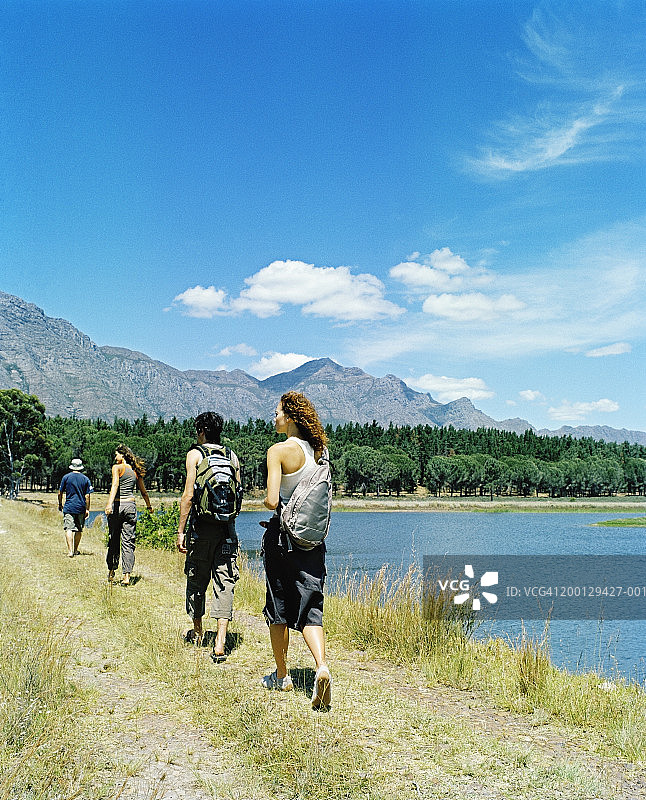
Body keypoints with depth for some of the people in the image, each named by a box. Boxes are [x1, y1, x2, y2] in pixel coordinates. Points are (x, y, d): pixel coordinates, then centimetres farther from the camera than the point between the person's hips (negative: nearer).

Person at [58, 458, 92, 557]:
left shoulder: (66, 477, 0)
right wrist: (87, 509, 4)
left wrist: (60, 504, 18)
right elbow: (87, 496, -1)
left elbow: (60, 493, 3)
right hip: (81, 508, 2)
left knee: (69, 529, -6)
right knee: (79, 530, 13)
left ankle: (70, 551, -17)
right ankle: (75, 550, 22)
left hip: (69, 507, -2)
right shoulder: (86, 479, 2)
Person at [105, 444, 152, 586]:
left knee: (113, 540, 11)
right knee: (128, 542, 2)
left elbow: (115, 485, -20)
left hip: (117, 505, -3)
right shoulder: (135, 471, 11)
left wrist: (109, 503, -31)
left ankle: (111, 571, 22)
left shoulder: (117, 467, -3)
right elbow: (143, 491, 20)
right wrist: (149, 506, 34)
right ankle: (126, 575, -4)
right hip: (130, 506, 3)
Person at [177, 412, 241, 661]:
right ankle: (220, 643, -5)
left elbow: (188, 495, -10)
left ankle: (197, 632, 32)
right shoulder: (232, 456, 8)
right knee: (225, 582, 2)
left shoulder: (195, 454, -4)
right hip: (228, 528, 3)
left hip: (203, 526, -3)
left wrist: (181, 530, -6)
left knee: (196, 580, 15)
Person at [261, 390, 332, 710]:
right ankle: (322, 667, -14)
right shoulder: (317, 450, 7)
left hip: (283, 537, -5)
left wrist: (264, 501, 3)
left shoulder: (279, 451, -13)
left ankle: (281, 675, 23)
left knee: (278, 606, 10)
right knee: (310, 607, 6)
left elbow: (273, 500, -19)